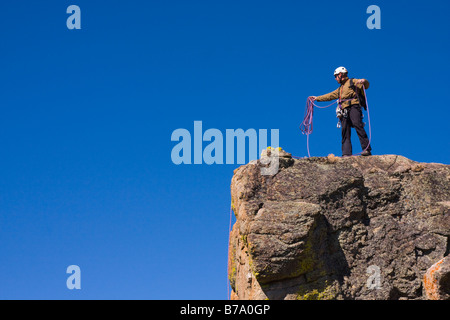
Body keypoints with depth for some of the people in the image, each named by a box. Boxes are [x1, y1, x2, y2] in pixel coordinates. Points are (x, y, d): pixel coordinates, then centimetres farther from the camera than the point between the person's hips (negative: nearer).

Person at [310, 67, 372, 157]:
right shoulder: (340, 89, 34)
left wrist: (363, 81, -21)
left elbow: (366, 85, 2)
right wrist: (317, 98, 45)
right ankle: (347, 154, -18)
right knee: (345, 131, -8)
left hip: (354, 107, -7)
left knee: (357, 125, -26)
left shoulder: (352, 82, 13)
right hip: (344, 111, 7)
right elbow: (329, 96, 42)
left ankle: (367, 149, -32)